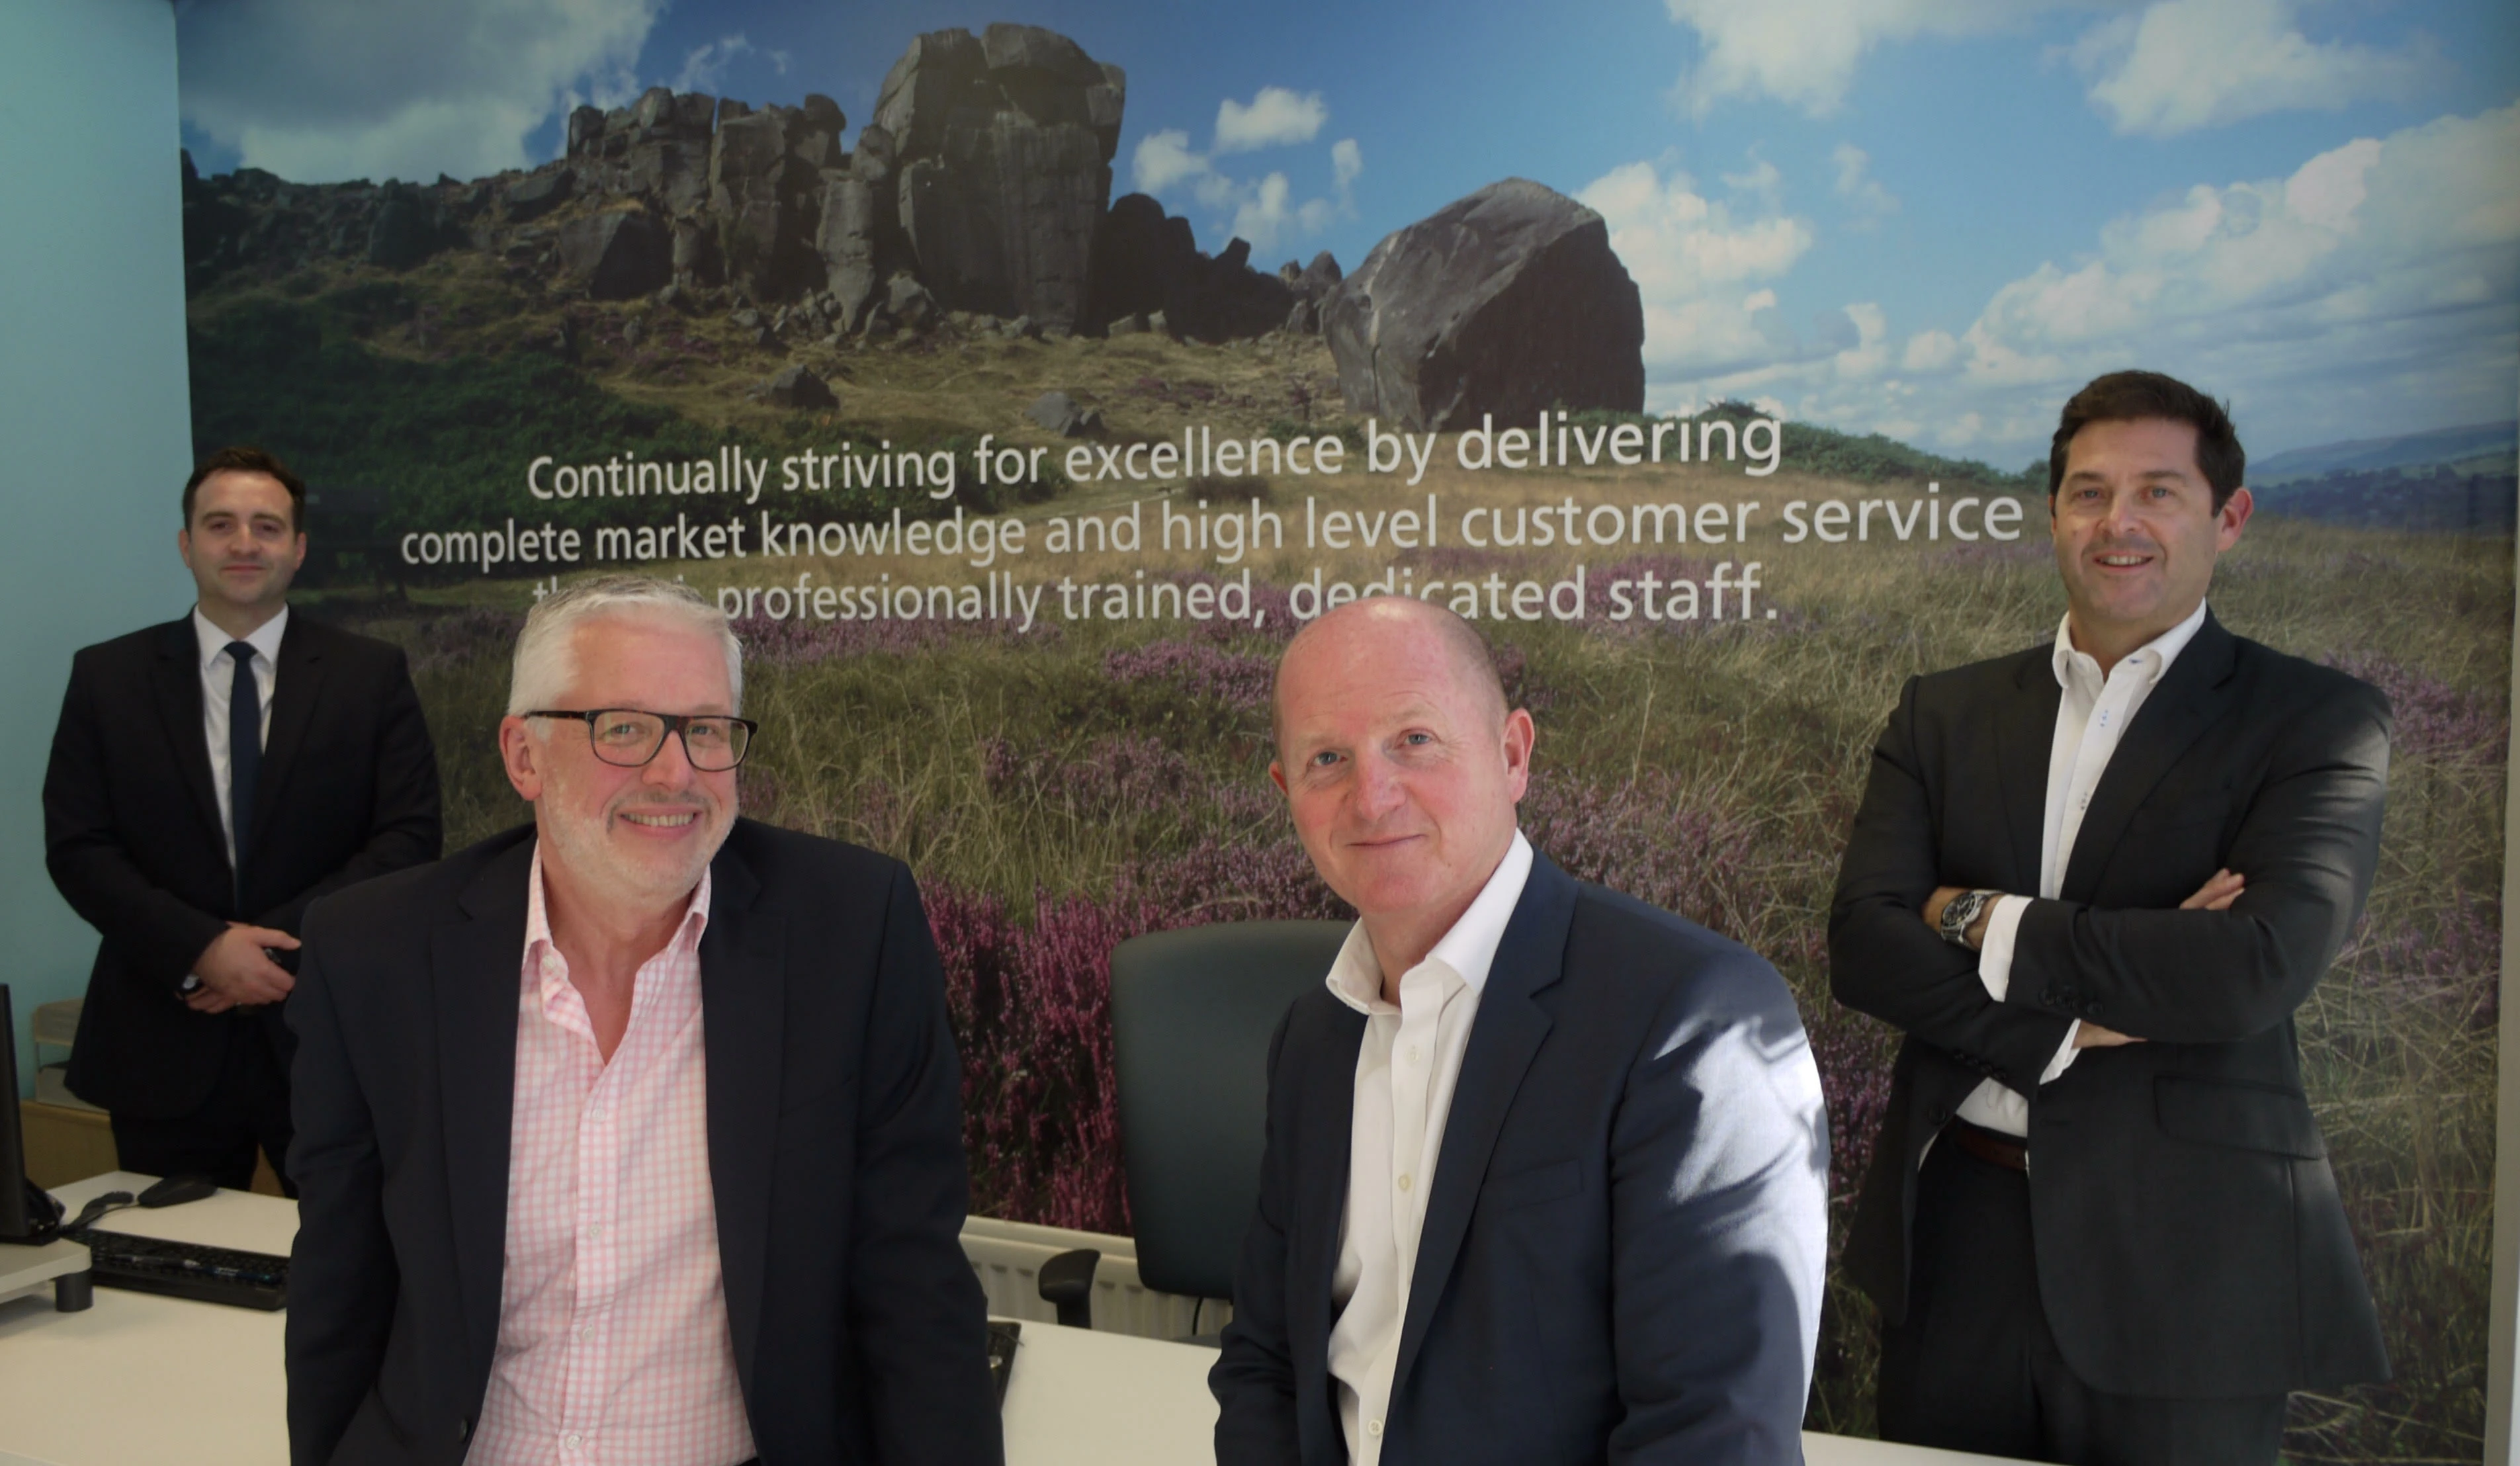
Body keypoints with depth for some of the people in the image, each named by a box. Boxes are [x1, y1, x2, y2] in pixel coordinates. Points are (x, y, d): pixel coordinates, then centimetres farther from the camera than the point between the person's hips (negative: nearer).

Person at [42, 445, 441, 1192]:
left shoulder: (372, 675, 3)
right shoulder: (107, 677, 7)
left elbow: (409, 838, -3)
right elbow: (77, 848, 1)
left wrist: (280, 940, -14)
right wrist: (201, 950, -14)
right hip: (165, 1045, 1)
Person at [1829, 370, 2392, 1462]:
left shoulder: (2317, 720, -2)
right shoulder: (1943, 713, 7)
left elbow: (2260, 964, -18)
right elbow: (1861, 945, -5)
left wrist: (1989, 923, -11)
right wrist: (2066, 1025, -17)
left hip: (2183, 1259, -2)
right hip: (1955, 1237, 3)